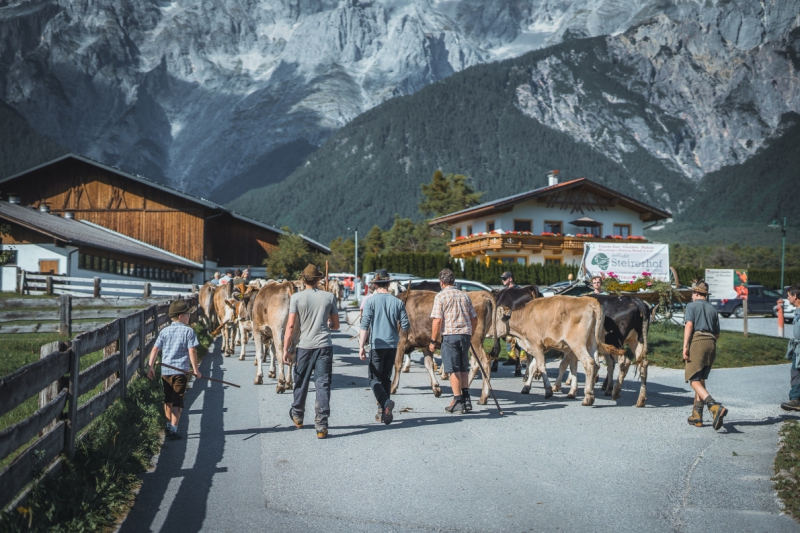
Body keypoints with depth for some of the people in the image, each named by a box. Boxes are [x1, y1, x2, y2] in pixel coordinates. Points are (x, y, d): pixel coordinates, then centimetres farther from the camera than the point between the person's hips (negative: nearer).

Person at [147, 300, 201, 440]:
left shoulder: (164, 331, 6)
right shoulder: (188, 331, -6)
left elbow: (155, 349, 3)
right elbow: (192, 351, -11)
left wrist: (151, 367, 7)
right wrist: (195, 369, -6)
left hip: (165, 370, 4)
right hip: (181, 370, -4)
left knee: (168, 400, 20)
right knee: (177, 402, 2)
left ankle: (168, 426, 32)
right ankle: (173, 429, 0)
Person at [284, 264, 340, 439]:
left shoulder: (297, 297, -3)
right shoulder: (329, 297, 3)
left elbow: (291, 326, -7)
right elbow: (336, 325, 9)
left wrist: (285, 349, -3)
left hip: (305, 345, 0)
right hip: (325, 345, 0)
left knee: (301, 382, 16)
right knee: (323, 384, 1)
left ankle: (297, 415, 36)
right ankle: (322, 425, -4)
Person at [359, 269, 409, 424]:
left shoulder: (370, 301, -6)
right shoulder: (398, 302, 2)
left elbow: (365, 325, -12)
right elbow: (405, 326, 2)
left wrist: (361, 346, -12)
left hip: (377, 346, -4)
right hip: (392, 345, 4)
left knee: (374, 378, 2)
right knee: (386, 378, 15)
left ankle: (385, 402, -24)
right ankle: (383, 412, 16)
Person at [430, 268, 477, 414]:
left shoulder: (441, 296, -3)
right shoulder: (464, 296, 13)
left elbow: (437, 320, -10)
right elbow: (474, 318, 16)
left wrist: (433, 340, -5)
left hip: (450, 335, -5)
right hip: (465, 334, 5)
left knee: (453, 369, 0)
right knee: (464, 368, 14)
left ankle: (458, 402, 1)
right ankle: (466, 399, 13)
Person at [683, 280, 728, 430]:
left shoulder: (692, 306, 5)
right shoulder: (713, 309, 20)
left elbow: (689, 325, -10)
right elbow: (717, 334, 18)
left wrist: (685, 346, -15)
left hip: (697, 341, -6)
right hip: (711, 344, 6)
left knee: (694, 380, -8)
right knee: (701, 379, 15)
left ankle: (715, 407, -29)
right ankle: (697, 415, 16)